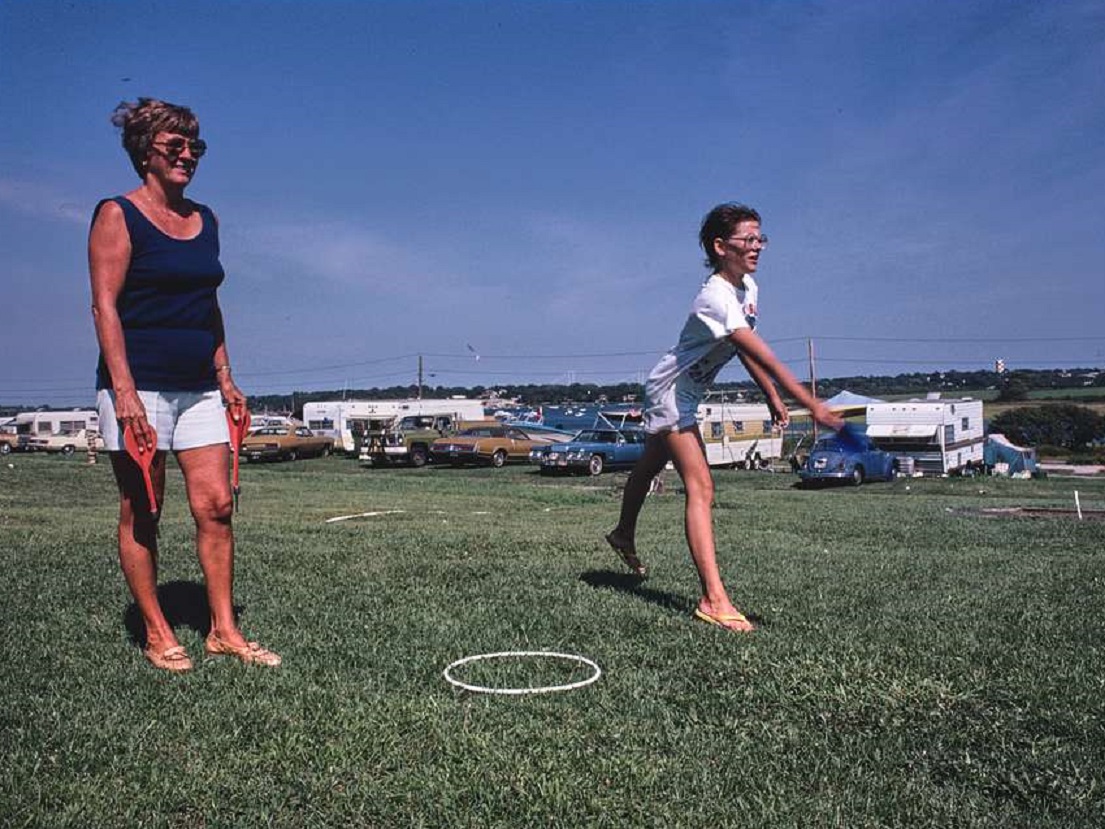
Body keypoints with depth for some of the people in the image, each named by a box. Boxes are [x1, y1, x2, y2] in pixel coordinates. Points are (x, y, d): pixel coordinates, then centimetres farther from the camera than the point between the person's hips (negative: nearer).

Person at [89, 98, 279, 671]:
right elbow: (105, 305, -10)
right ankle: (157, 636, 12)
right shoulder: (118, 215, -3)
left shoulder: (204, 220, 15)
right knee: (141, 513, 3)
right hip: (139, 386, -6)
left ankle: (224, 631, 9)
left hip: (199, 387, 6)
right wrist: (124, 388, -19)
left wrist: (225, 380, 14)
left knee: (215, 505, 1)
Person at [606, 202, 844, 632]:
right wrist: (813, 405, -42)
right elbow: (764, 357, -39)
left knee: (650, 466, 27)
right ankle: (713, 600, -22)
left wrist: (773, 399, 8)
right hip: (670, 391, -10)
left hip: (686, 394, 10)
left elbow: (746, 350, 11)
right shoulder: (716, 298, -31)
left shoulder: (748, 287, 1)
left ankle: (624, 536, 50)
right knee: (700, 488, -18)